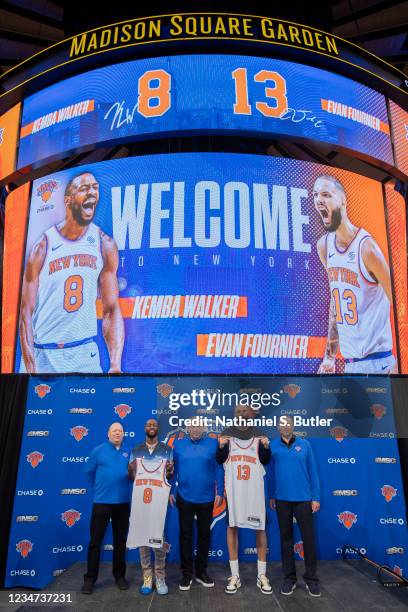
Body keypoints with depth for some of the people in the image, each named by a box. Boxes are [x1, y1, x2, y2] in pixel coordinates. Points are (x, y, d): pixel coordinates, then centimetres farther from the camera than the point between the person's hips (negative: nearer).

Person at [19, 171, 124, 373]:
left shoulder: (105, 245, -3)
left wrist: (116, 365, -15)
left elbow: (111, 310, -4)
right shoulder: (43, 247, -8)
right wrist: (31, 368, -15)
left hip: (86, 353, 2)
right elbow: (26, 312, -7)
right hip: (42, 353, -1)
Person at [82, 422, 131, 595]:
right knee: (95, 540, 4)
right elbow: (89, 471, 5)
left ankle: (119, 575, 27)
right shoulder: (98, 450, -3)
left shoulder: (129, 452, 1)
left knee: (120, 540, 13)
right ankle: (90, 578, 17)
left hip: (123, 502, 2)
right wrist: (100, 487, 8)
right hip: (102, 501, -2)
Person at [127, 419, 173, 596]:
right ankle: (147, 577, 15)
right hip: (140, 496, 2)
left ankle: (160, 578, 9)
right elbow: (131, 477, 14)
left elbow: (170, 476, 9)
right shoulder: (136, 450, 13)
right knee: (141, 535, 3)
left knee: (158, 536, -4)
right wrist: (130, 470, -8)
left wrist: (169, 471, -14)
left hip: (159, 496, -2)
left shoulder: (166, 449, 9)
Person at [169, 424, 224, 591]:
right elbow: (173, 469, 2)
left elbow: (219, 469, -4)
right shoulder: (178, 444, -1)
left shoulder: (213, 443, -5)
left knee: (204, 534, 13)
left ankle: (201, 572, 30)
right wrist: (171, 491, 0)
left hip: (206, 498, 0)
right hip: (184, 497, 0)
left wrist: (220, 492, -6)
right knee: (185, 535, 9)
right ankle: (186, 574, 24)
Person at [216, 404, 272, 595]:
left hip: (254, 487, 0)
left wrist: (266, 447, -15)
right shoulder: (227, 433, 2)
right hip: (233, 487, 0)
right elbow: (219, 460, 3)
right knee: (232, 527, 5)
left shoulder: (258, 434, 3)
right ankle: (235, 576, 18)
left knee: (260, 528, 4)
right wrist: (220, 447, -16)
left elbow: (265, 461, 4)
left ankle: (262, 576, 18)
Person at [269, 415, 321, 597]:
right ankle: (289, 577, 26)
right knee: (286, 538, 12)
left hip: (303, 498, 0)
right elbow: (270, 472, 4)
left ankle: (311, 578, 22)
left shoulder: (304, 444, -2)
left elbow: (312, 471, -1)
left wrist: (315, 497, -2)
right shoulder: (272, 446, -1)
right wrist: (271, 496, 4)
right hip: (282, 499, 1)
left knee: (308, 538, 6)